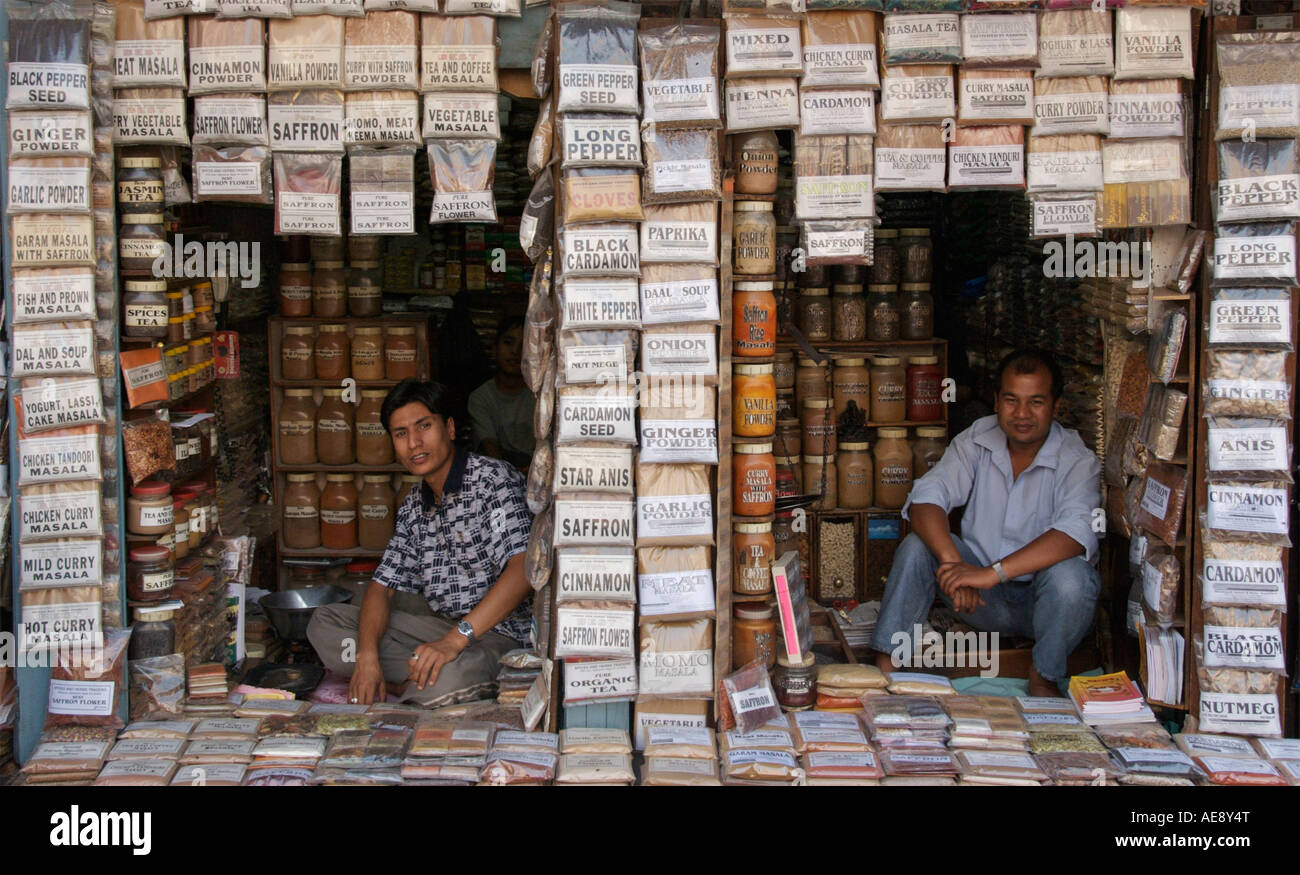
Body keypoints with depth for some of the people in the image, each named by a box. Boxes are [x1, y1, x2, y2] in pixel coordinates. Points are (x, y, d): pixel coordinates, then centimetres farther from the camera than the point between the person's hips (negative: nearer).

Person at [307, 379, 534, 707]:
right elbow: (382, 586, 10)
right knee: (324, 622, 0)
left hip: (500, 632, -8)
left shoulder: (493, 479, -11)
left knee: (440, 683, -39)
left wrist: (455, 639, -30)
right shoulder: (413, 507, 13)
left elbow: (524, 569, -24)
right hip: (442, 628, 8)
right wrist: (366, 655, -11)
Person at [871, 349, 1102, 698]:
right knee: (917, 546, -17)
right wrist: (952, 563, -35)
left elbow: (1076, 533, -32)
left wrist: (993, 573, -42)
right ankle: (885, 668, -16)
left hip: (1043, 602, -3)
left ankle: (1044, 679, -11)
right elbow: (926, 497, -16)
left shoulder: (1078, 461, -14)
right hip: (984, 602, 3)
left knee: (1070, 574, -34)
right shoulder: (977, 440, -3)